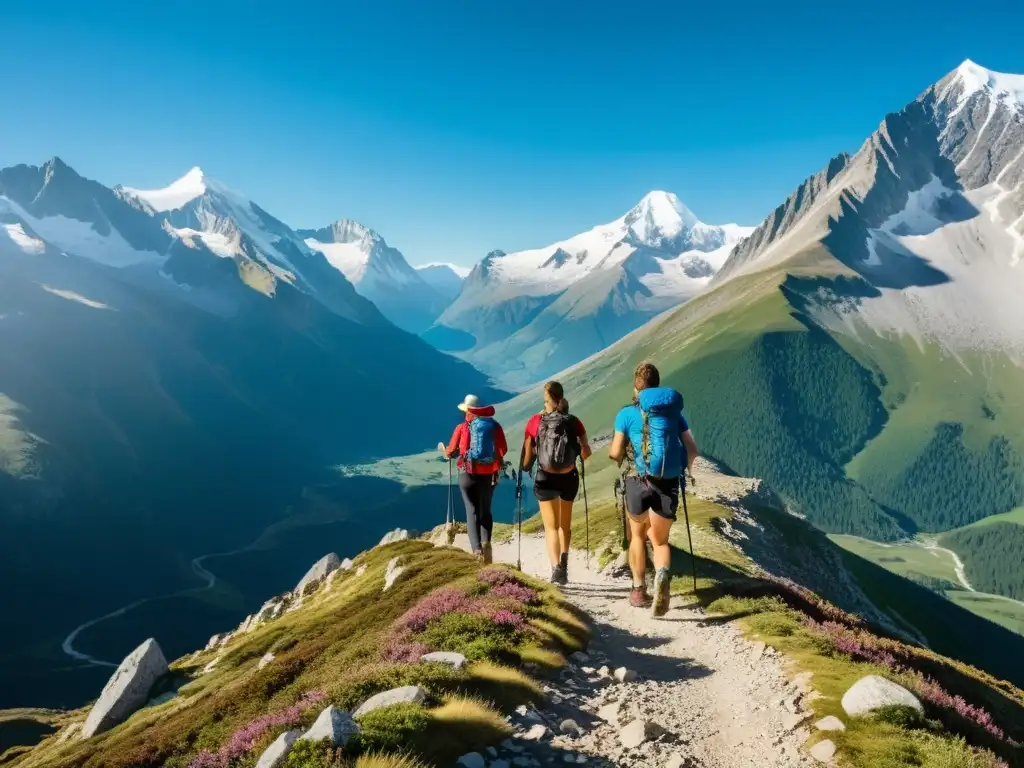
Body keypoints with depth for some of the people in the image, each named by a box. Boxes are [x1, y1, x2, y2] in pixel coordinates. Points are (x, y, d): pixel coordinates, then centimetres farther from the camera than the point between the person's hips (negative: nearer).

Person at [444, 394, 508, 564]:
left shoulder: (462, 428, -5)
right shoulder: (495, 426, 0)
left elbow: (451, 452, 2)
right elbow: (503, 450, -3)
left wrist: (447, 454, 24)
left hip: (468, 474, -2)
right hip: (489, 474, 2)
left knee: (472, 511, 3)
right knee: (485, 510, 18)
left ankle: (477, 549, -11)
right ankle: (486, 542, 0)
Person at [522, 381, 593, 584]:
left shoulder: (535, 422, -9)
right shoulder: (574, 422, -6)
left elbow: (527, 455, -5)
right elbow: (586, 452, -4)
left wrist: (525, 467, 15)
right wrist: (578, 458, 18)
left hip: (545, 479, -1)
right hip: (569, 478, 2)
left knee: (551, 526, 7)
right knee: (565, 524, 22)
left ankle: (556, 567, -11)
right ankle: (563, 565, 22)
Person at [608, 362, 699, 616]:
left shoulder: (627, 413, 0)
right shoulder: (674, 410, 8)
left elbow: (616, 454, -3)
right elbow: (692, 449, 7)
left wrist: (623, 453, 20)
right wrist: (688, 467, 28)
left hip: (639, 481, -1)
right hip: (668, 483, 2)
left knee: (638, 536, 22)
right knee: (660, 540, 13)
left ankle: (639, 590, 23)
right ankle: (663, 574, -18)